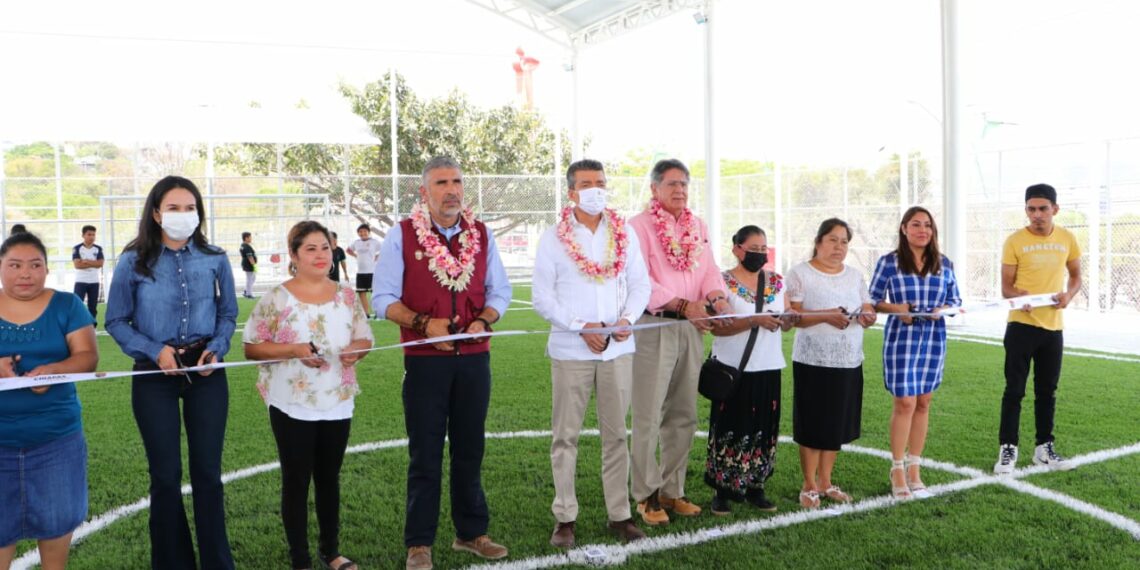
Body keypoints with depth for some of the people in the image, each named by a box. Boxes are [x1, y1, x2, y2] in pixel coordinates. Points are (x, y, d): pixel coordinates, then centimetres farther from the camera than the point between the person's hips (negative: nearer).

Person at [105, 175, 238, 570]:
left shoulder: (215, 259, 0)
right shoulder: (134, 262, -4)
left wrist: (217, 348, -9)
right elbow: (117, 321, 1)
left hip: (206, 374, 1)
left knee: (207, 470, 7)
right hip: (155, 376, -1)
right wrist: (155, 351, -14)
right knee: (166, 474, 8)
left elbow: (228, 314, 9)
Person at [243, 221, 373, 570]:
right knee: (296, 482, 5)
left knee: (329, 478, 16)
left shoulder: (346, 296, 3)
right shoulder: (277, 299, -8)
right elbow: (251, 347, -8)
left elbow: (366, 339, 10)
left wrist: (355, 350, -13)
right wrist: (294, 350, -22)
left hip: (337, 404, 4)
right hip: (292, 406, -3)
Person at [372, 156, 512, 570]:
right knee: (425, 454, 6)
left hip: (474, 357, 3)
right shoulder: (401, 235, -3)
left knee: (469, 449, 13)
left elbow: (499, 291, 10)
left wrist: (483, 320, -10)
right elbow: (383, 298, -3)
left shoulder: (481, 234, 6)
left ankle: (471, 532, 28)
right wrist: (423, 323, -17)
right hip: (425, 360, -3)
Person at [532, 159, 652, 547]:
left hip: (619, 348, 3)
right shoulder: (554, 238, -1)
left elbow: (641, 283, 7)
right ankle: (565, 517, 13)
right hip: (570, 350, -2)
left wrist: (628, 318, -12)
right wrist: (580, 327, -14)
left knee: (616, 432, 9)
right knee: (566, 435, 4)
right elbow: (542, 296, -4)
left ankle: (619, 514, 18)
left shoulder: (625, 234, 7)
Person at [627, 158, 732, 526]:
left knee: (683, 416, 12)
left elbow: (709, 270, 9)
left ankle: (672, 491, 23)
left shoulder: (698, 227, 15)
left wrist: (716, 296, -14)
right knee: (649, 417, -3)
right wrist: (683, 305, -24)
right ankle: (646, 496, 8)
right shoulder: (639, 226, -5)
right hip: (653, 327, -6)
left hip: (691, 329, 7)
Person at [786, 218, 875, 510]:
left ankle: (825, 481, 23)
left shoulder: (855, 276, 14)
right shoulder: (800, 274, -3)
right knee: (812, 424, 1)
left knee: (837, 424, 10)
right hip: (813, 362, -5)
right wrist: (826, 316, -25)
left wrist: (867, 317, -11)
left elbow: (869, 310, 12)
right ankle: (809, 485, 13)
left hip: (849, 362, 5)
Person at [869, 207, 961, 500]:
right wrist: (896, 309, -18)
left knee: (923, 402, 8)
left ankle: (914, 469, 18)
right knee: (904, 402, -5)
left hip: (934, 338, 4)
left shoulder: (944, 264, 7)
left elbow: (955, 300, 11)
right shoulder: (889, 262, -3)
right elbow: (873, 299, 0)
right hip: (901, 337, -4)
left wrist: (942, 309, -10)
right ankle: (898, 469, 7)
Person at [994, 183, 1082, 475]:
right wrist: (1018, 296, -28)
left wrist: (1069, 294, -7)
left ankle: (1044, 448, 24)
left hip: (1053, 326, 3)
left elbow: (1075, 276, 14)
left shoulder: (1067, 239, 2)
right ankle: (1008, 448, 9)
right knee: (1015, 390, 0)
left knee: (1047, 391, 13)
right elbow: (1006, 287, -5)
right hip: (1022, 325, -3)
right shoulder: (1015, 241, -8)